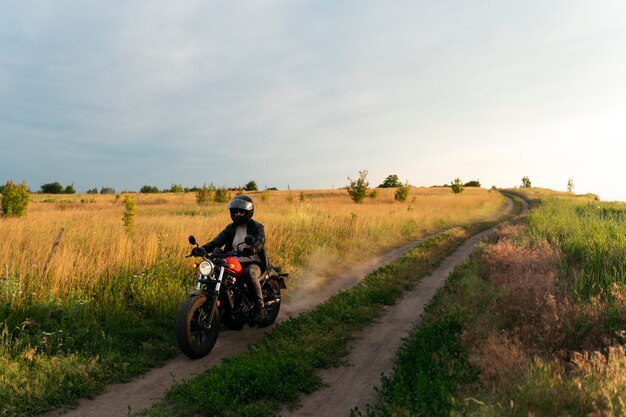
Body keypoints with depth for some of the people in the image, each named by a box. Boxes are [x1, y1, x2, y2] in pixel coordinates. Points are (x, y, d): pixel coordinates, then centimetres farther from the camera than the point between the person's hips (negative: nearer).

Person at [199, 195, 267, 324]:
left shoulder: (257, 227, -1)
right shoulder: (230, 228, 14)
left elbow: (260, 241, -22)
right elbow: (217, 242, 1)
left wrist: (252, 249, -45)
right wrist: (203, 248, -20)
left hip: (253, 263, -5)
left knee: (249, 273, -38)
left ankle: (260, 307, -24)